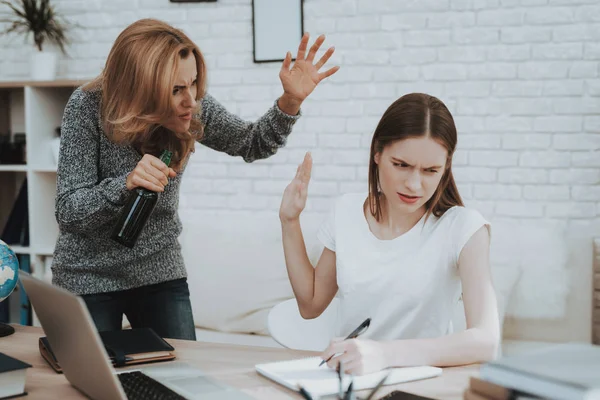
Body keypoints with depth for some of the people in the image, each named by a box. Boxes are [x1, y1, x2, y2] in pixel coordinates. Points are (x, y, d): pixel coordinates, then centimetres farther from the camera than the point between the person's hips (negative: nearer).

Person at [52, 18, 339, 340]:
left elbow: (253, 144, 3)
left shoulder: (192, 107, -12)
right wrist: (126, 184, -40)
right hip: (90, 278, -2)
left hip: (161, 273, 3)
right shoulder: (88, 108, -22)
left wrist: (291, 101, -15)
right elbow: (68, 214, -22)